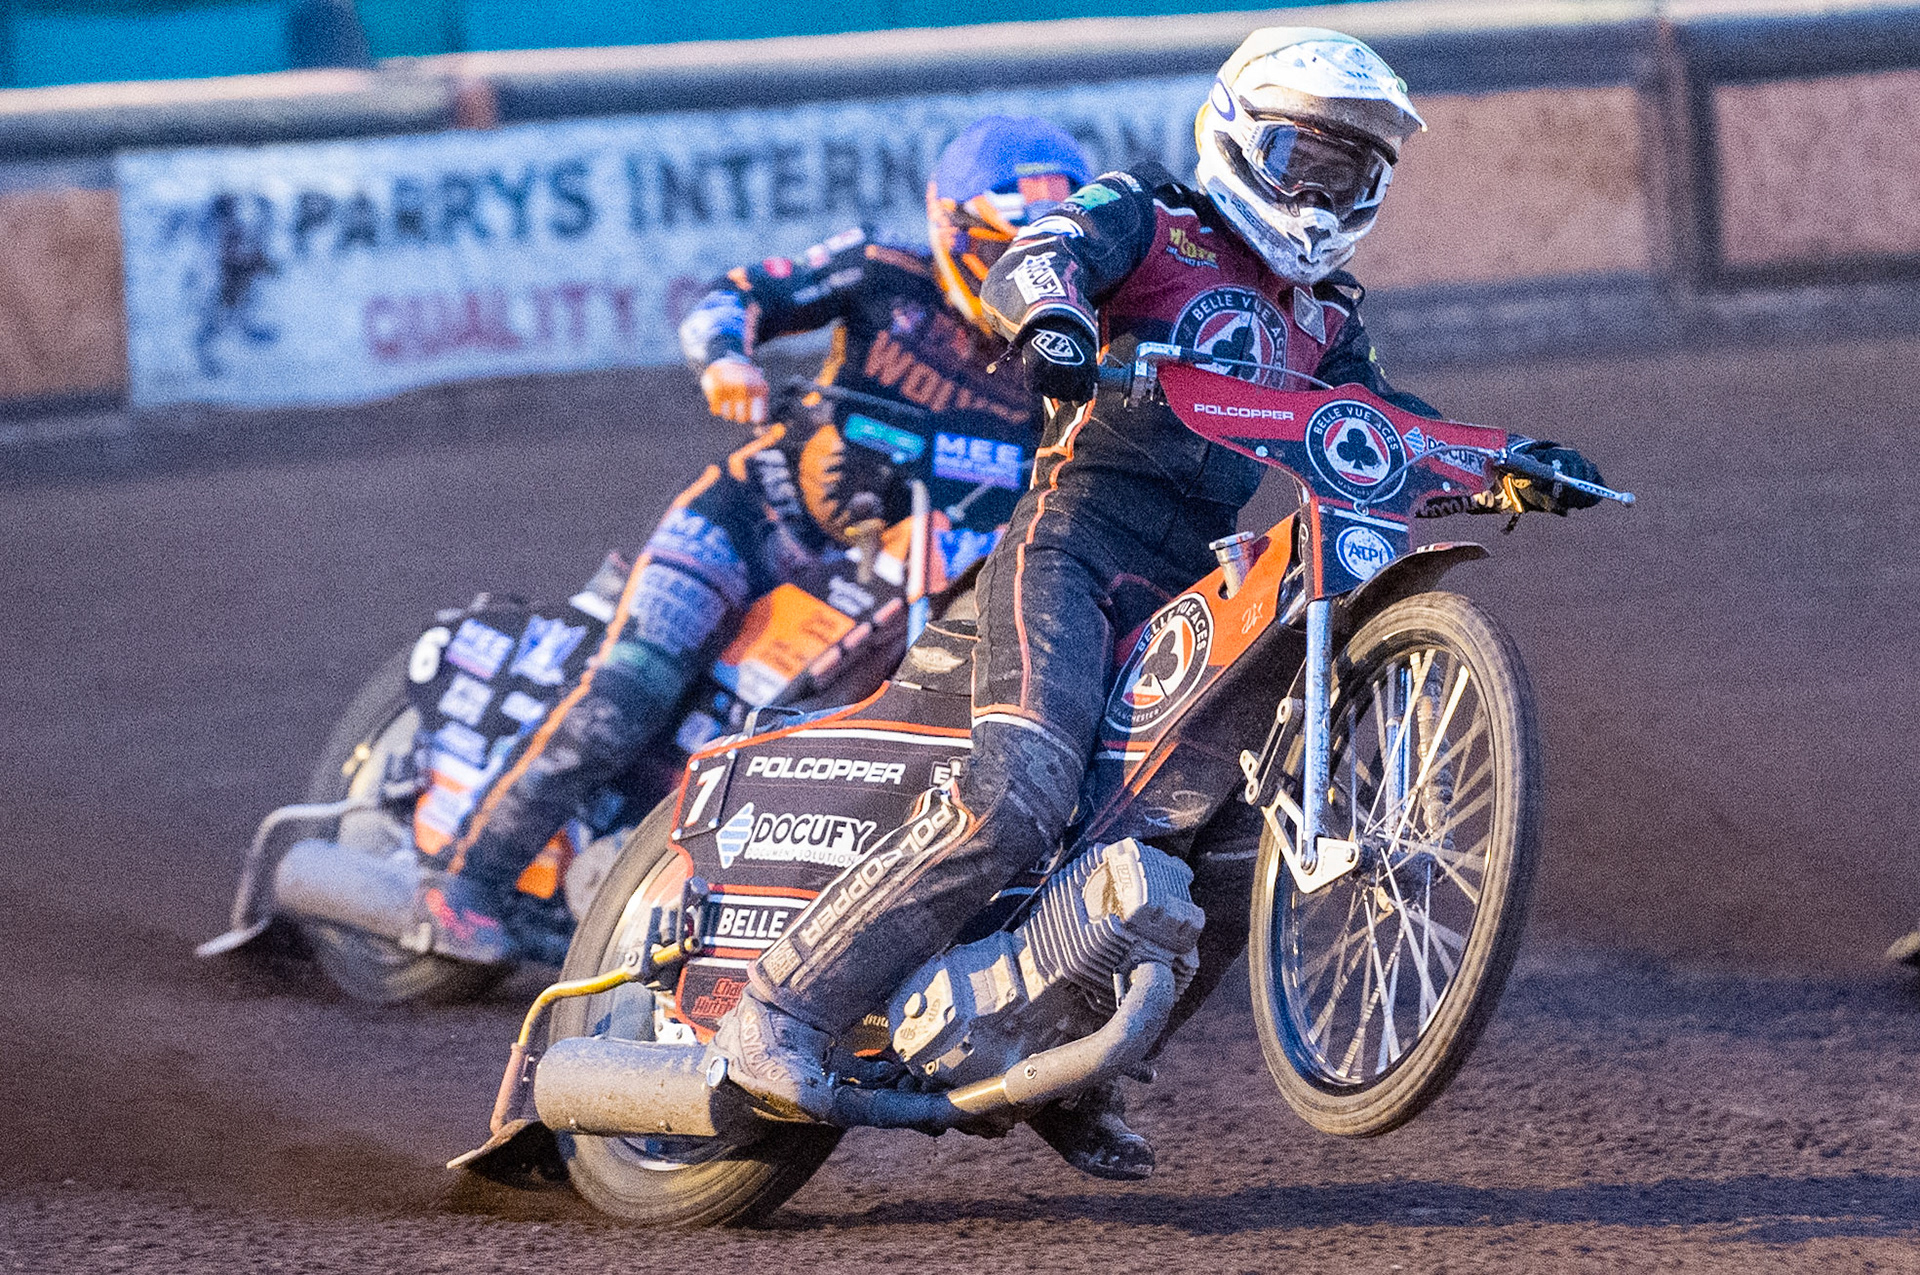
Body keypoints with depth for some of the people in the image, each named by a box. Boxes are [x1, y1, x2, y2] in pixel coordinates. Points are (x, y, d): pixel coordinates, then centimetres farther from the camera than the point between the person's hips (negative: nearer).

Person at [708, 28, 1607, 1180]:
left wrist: (1519, 470, 2)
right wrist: (1051, 315, -38)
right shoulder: (1150, 219, 6)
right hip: (1075, 551, -7)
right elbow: (1040, 257, -13)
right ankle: (788, 1009, -22)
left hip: (1194, 596, 7)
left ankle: (1086, 1077, 15)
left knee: (1239, 860, -2)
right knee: (1019, 804, -26)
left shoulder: (1322, 319, 25)